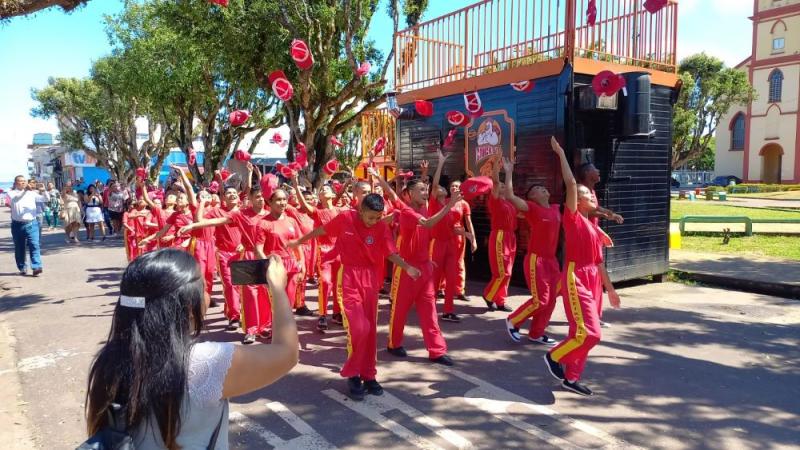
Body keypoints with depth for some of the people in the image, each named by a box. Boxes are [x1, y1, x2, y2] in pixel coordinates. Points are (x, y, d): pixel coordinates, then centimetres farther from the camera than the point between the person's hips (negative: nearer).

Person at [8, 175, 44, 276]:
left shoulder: (31, 192, 9)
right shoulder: (11, 193, 3)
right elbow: (16, 199, -20)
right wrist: (25, 190, -36)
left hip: (31, 223, 0)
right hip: (17, 225, 0)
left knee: (34, 245, -10)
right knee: (19, 248, 8)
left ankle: (37, 267, -16)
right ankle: (22, 268, 19)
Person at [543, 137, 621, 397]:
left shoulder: (593, 227, 16)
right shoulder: (572, 218, -6)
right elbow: (571, 184, -16)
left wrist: (609, 289, 22)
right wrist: (561, 154, -12)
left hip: (592, 280, 8)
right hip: (576, 279, -8)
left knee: (582, 333, 10)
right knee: (589, 333, -13)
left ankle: (571, 378, 20)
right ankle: (555, 357, 9)